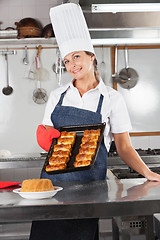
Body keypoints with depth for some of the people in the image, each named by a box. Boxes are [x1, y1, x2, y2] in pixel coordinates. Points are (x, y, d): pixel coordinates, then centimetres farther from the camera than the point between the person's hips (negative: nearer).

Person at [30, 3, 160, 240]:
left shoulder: (112, 98, 1)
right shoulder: (57, 96, 9)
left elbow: (124, 147, 2)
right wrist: (47, 137, -7)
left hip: (89, 179, -2)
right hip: (54, 175, 3)